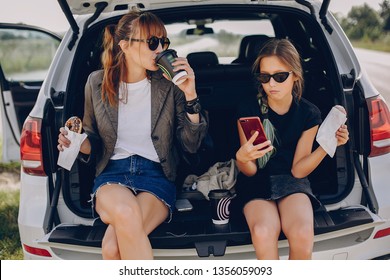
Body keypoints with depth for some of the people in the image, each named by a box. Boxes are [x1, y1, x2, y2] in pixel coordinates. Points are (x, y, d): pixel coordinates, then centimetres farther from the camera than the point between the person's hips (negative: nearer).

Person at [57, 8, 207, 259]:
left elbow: (191, 145, 1)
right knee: (127, 213, -38)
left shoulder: (169, 84, 2)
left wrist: (190, 95, -10)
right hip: (112, 174, 1)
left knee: (113, 247, -33)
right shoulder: (97, 83, 6)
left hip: (157, 175, -1)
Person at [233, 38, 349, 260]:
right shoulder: (249, 110, -8)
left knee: (302, 233, -31)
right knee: (263, 232, -34)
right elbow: (249, 171, -4)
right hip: (257, 182, -1)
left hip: (292, 182, 1)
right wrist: (242, 158, -27)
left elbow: (298, 170, -3)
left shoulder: (309, 114, -3)